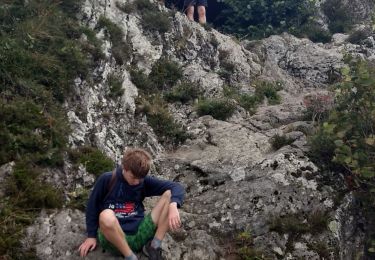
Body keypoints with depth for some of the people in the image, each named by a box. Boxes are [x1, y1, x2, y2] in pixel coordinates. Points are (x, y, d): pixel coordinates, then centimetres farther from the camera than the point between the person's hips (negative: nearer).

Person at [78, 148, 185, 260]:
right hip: (114, 237, -2)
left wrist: (173, 205, -24)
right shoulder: (106, 180, -3)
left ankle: (154, 247, -11)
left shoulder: (144, 182, 4)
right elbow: (92, 207, 6)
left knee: (169, 195, -10)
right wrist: (91, 236, 3)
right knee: (106, 216, -40)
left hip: (140, 235, 3)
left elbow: (176, 187, -3)